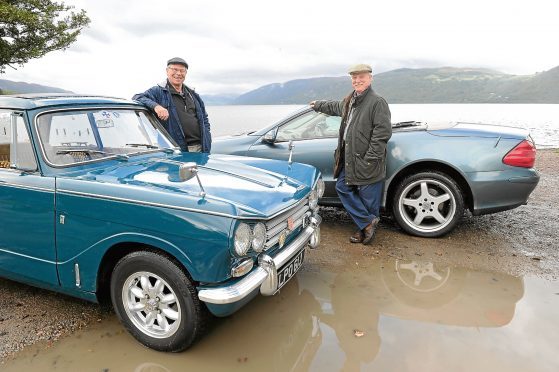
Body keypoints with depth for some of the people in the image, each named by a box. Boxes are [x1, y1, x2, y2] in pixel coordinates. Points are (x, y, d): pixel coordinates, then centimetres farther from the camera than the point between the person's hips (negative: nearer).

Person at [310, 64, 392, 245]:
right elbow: (334, 107, 38)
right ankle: (367, 223, 16)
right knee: (342, 188, 10)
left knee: (368, 199, 0)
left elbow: (383, 132, -19)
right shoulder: (349, 101, 15)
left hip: (367, 163, -9)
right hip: (348, 159, 9)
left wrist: (370, 158, -21)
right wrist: (318, 105, 51)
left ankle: (367, 225, 18)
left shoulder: (377, 102, -13)